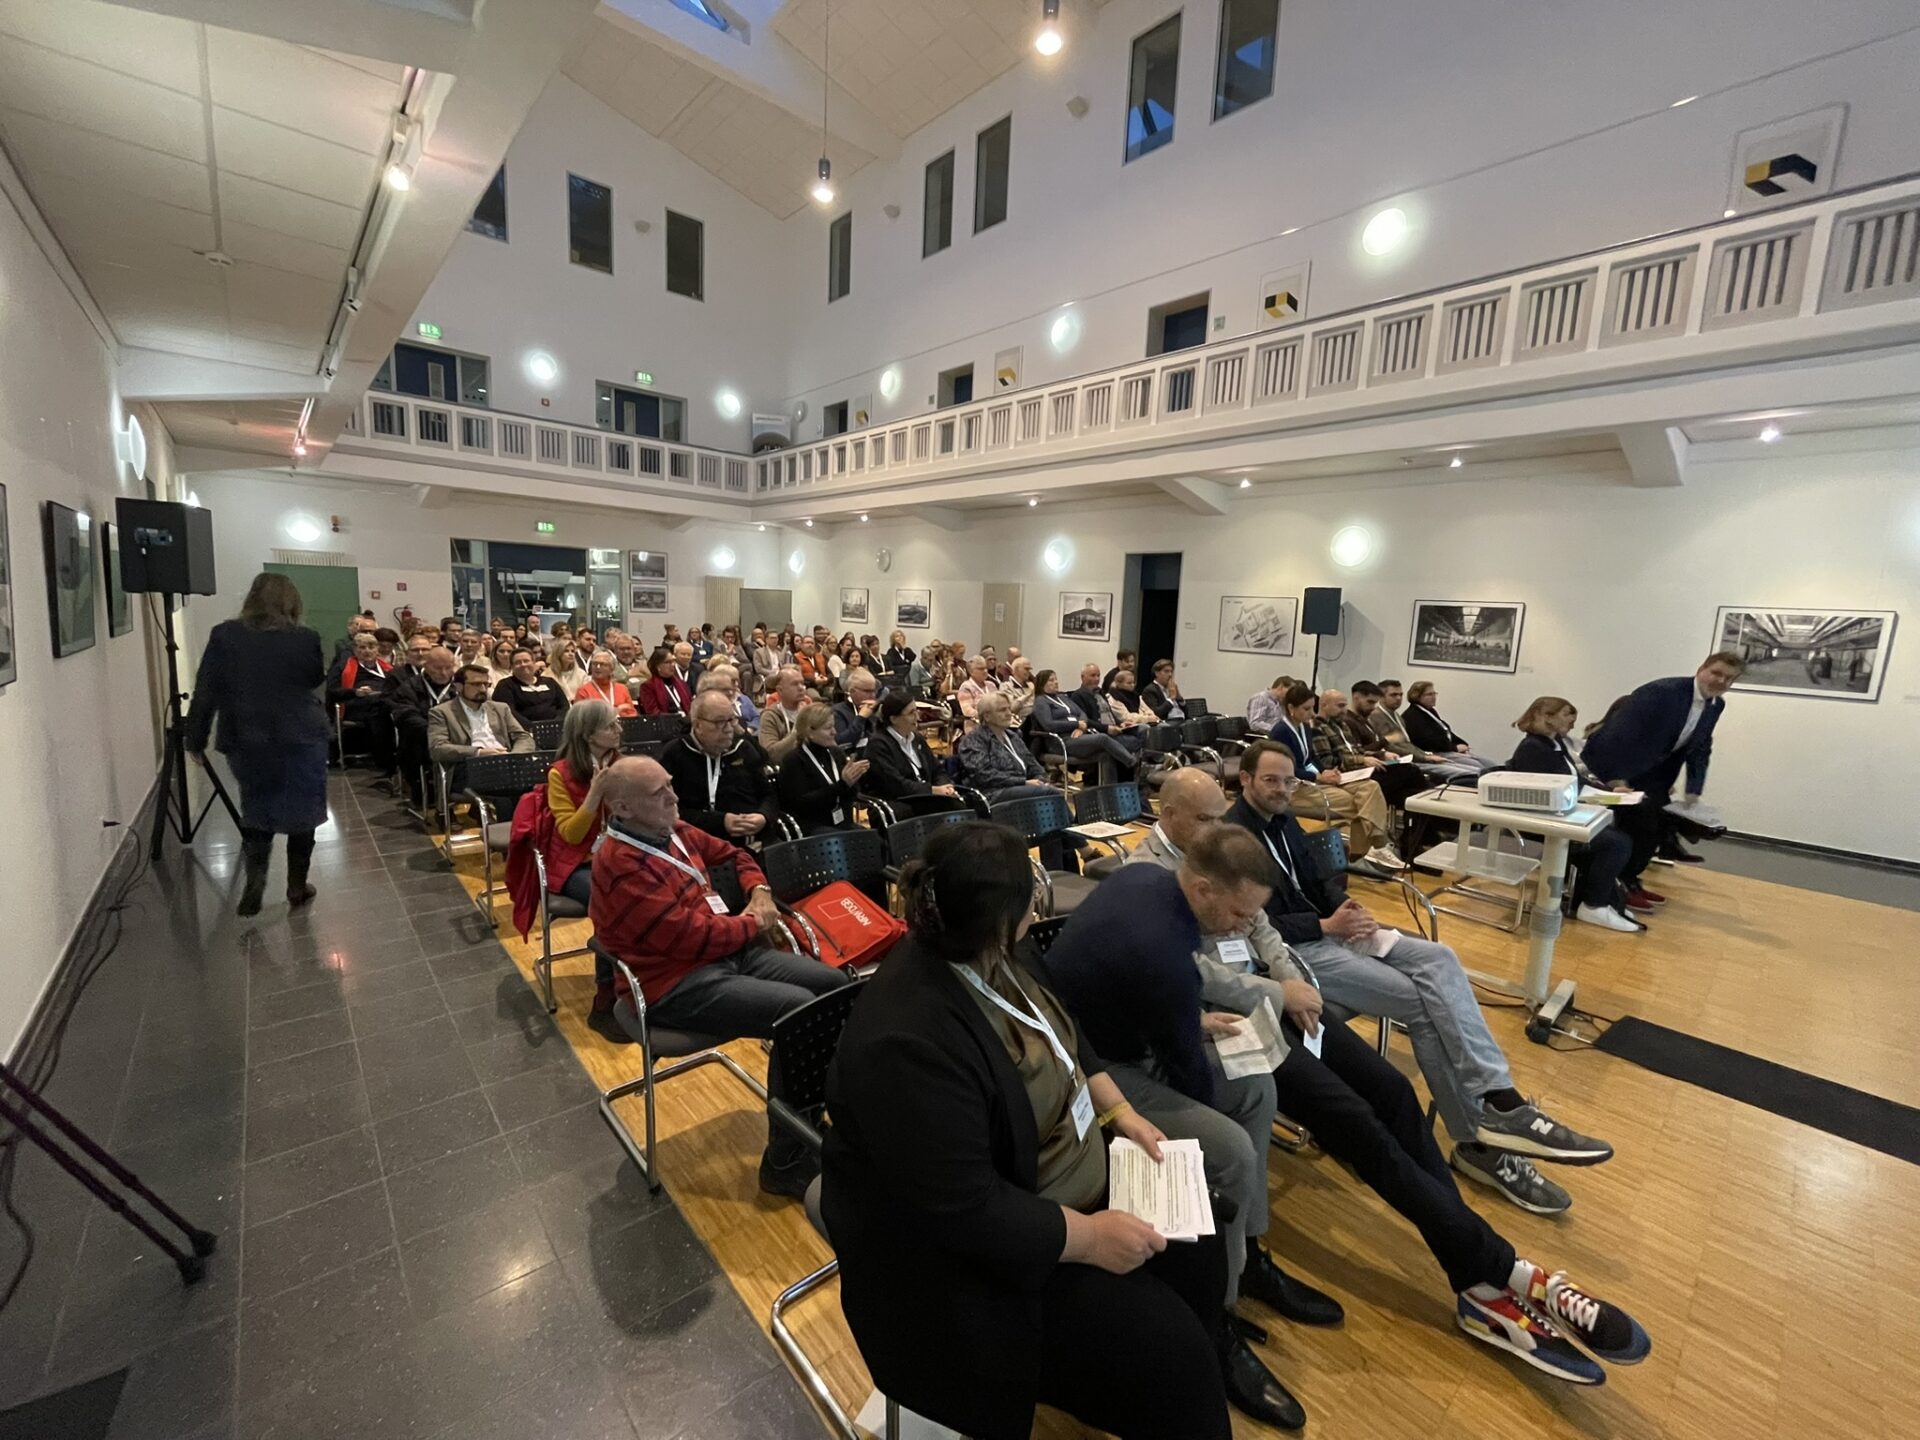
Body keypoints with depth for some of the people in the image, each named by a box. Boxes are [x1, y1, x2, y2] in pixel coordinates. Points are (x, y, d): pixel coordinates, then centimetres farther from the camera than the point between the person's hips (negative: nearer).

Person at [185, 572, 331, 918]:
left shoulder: (224, 636, -5)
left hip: (247, 742, 2)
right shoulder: (305, 639, -9)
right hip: (302, 740, -1)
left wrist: (196, 740, 5)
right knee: (301, 813, 10)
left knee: (256, 813, 17)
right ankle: (297, 887, 18)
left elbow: (204, 693, -3)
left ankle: (254, 883, 5)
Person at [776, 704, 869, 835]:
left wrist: (852, 781, -12)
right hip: (811, 827, -6)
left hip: (842, 823, 6)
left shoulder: (836, 753, 13)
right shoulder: (794, 760, -5)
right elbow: (802, 803, -15)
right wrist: (842, 784, -22)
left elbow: (851, 795, 12)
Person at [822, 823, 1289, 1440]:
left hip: (1059, 1177, 8)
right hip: (968, 1254, -8)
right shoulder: (909, 1042, -36)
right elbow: (966, 1210, -31)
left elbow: (1061, 1032, 8)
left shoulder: (982, 958, -8)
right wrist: (1089, 1237, -22)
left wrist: (1119, 1109, -1)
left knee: (1194, 1246, 10)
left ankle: (1216, 1352, 38)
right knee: (1165, 1347, -10)